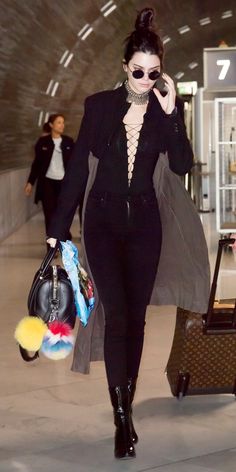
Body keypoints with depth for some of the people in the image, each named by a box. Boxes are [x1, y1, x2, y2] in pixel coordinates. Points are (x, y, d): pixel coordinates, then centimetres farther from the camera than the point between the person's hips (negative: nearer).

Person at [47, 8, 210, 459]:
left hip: (145, 223, 2)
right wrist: (58, 228, -3)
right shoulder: (99, 105, -3)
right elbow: (77, 168, -2)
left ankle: (126, 406, 19)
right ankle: (122, 418, -8)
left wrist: (170, 113, -19)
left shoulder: (165, 110, 1)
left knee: (135, 316, 6)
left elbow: (182, 165, -11)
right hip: (103, 220, -1)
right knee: (115, 313, -11)